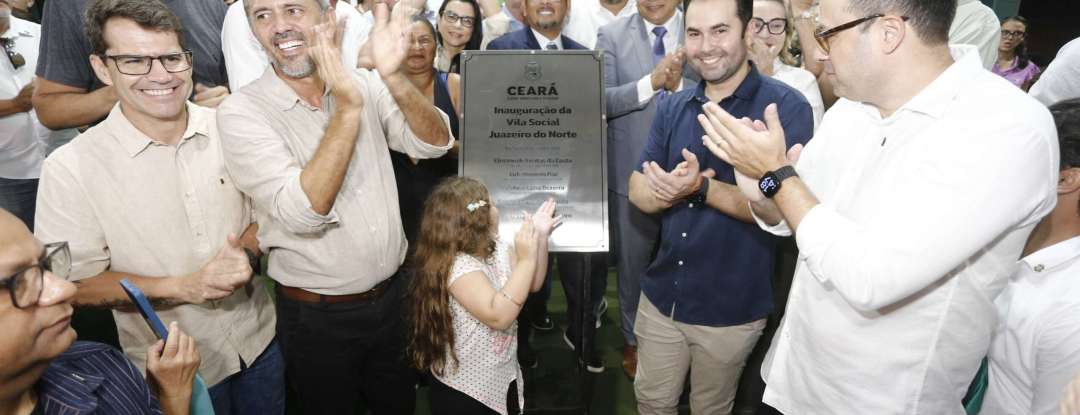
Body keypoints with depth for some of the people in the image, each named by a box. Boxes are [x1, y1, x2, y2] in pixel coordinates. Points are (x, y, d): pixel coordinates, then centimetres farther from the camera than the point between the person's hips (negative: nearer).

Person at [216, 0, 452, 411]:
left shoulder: (365, 85, -4)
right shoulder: (241, 111, -15)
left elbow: (435, 144, -16)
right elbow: (303, 213, -27)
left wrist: (393, 77, -32)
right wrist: (348, 108, -33)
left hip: (393, 296, 3)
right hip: (316, 316, -3)